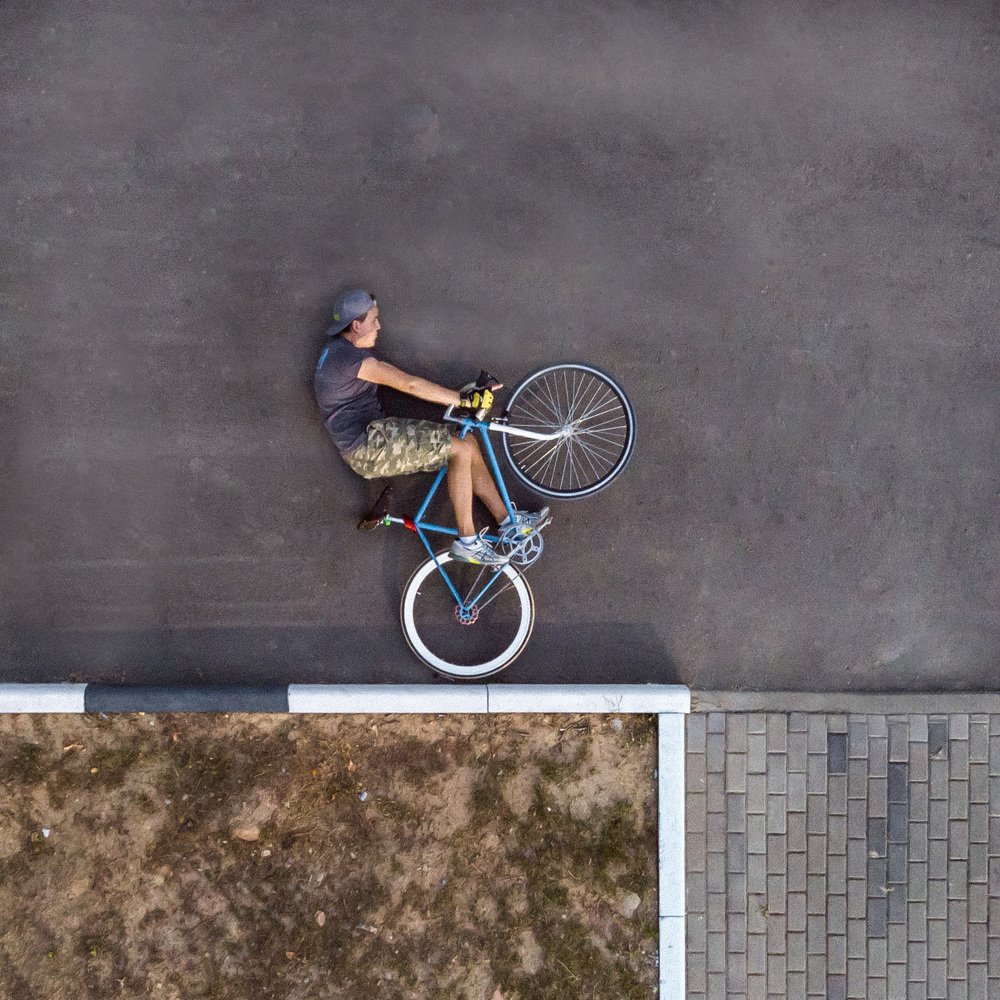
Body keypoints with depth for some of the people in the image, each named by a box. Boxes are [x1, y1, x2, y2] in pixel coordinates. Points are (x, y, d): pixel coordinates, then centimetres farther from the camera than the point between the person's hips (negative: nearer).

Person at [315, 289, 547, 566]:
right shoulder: (349, 357, -18)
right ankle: (467, 541, -13)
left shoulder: (337, 349, 16)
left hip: (373, 438, 10)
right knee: (461, 450, -17)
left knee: (467, 443, 5)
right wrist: (463, 398, -20)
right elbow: (409, 384, -23)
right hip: (369, 447, -10)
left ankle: (506, 519, 9)